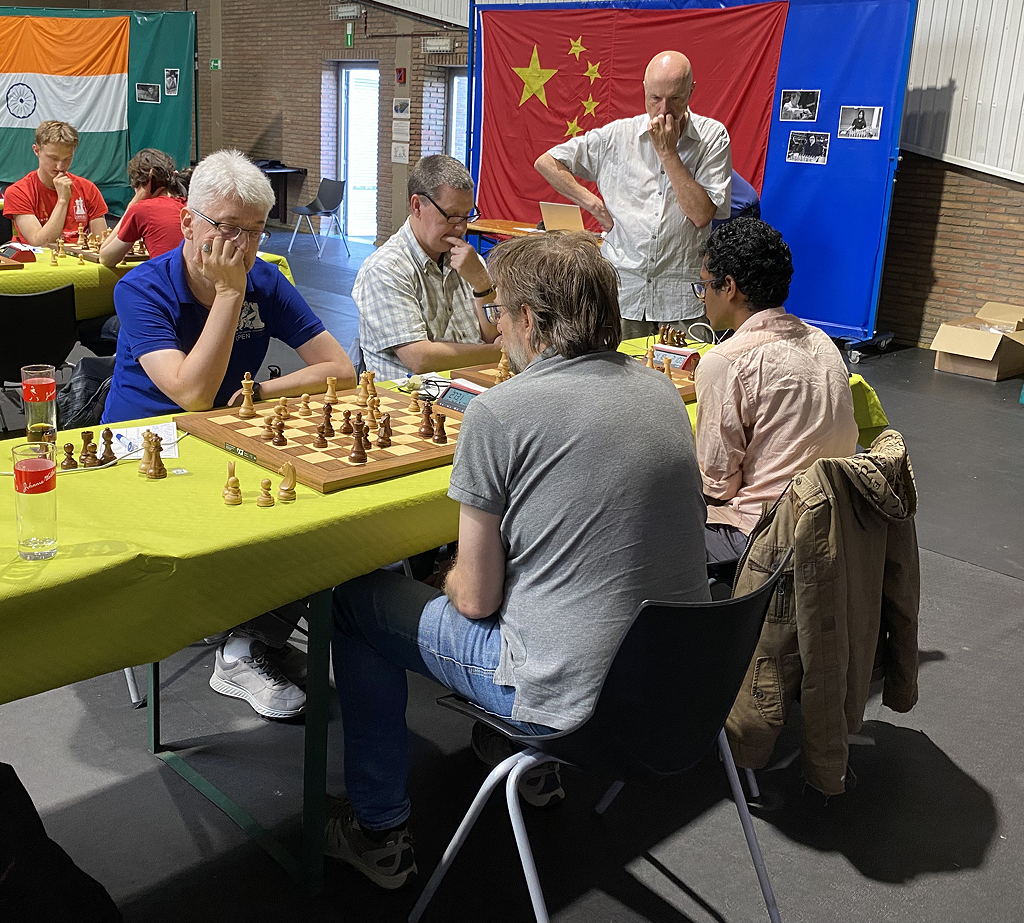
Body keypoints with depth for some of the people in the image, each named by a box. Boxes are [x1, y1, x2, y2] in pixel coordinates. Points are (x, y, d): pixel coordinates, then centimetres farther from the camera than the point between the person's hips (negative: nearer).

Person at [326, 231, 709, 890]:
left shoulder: (499, 414, -18)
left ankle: (377, 832, 25)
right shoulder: (662, 391, 2)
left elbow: (476, 599, -12)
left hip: (569, 691, -7)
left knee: (357, 601, 14)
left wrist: (454, 581, 11)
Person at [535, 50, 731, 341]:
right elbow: (546, 162, 9)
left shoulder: (713, 136, 1)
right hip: (622, 292, 1)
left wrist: (667, 153, -10)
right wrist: (592, 203, 1)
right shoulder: (617, 135, 5)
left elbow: (701, 214, -10)